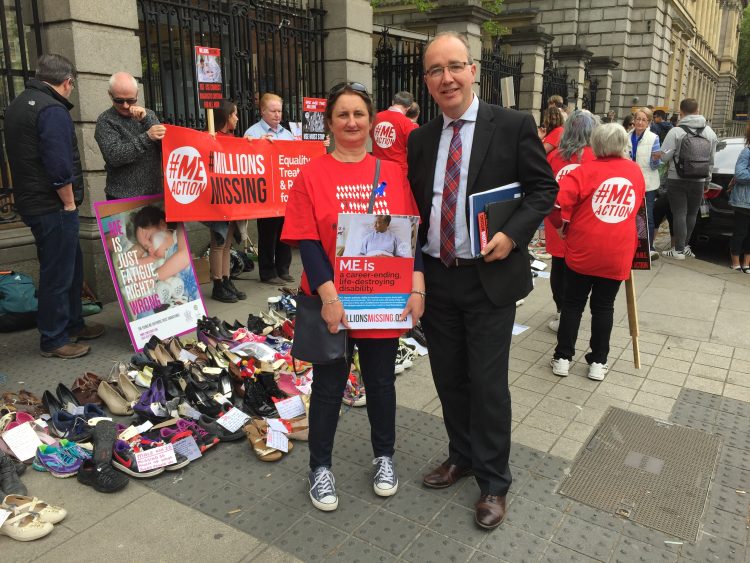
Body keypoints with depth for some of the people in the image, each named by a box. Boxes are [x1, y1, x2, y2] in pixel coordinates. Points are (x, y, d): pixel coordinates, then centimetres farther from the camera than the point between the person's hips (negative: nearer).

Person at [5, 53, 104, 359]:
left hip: (31, 201, 10)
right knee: (58, 273, 0)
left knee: (72, 265, 19)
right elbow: (59, 166, -23)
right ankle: (53, 340, 11)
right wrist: (70, 203, -11)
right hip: (53, 208, -10)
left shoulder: (18, 104, 16)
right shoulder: (52, 110, -16)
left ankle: (72, 325, 31)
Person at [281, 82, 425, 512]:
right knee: (329, 386, 11)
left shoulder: (393, 173, 3)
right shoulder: (312, 175, -5)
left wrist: (417, 288, -6)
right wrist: (328, 295, -18)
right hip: (333, 304, -2)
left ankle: (385, 456, 38)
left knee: (381, 381, 17)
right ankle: (320, 468, 30)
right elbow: (308, 242, -9)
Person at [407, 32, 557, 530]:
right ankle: (461, 456, 38)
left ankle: (493, 482, 24)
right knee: (449, 378, 16)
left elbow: (544, 188, -3)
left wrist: (513, 234, -18)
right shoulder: (420, 139, 7)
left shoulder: (513, 126, -6)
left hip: (490, 277, -4)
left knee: (488, 383, 3)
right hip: (437, 277, 5)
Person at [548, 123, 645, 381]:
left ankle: (563, 358, 15)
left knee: (573, 305, 10)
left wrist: (561, 225, -4)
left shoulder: (587, 171, -9)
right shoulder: (636, 171, 5)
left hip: (582, 252, -2)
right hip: (618, 255, 3)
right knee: (603, 307, 12)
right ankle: (598, 362, 18)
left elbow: (558, 201, -20)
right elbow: (636, 207, 17)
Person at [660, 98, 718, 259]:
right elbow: (711, 160, 9)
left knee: (679, 214, 0)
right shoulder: (710, 132, 5)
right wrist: (707, 180, 19)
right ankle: (685, 245, 23)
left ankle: (679, 250, 1)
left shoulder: (676, 131, -12)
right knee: (692, 213, 15)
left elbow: (665, 156, -13)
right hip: (699, 180, 4)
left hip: (677, 179, -4)